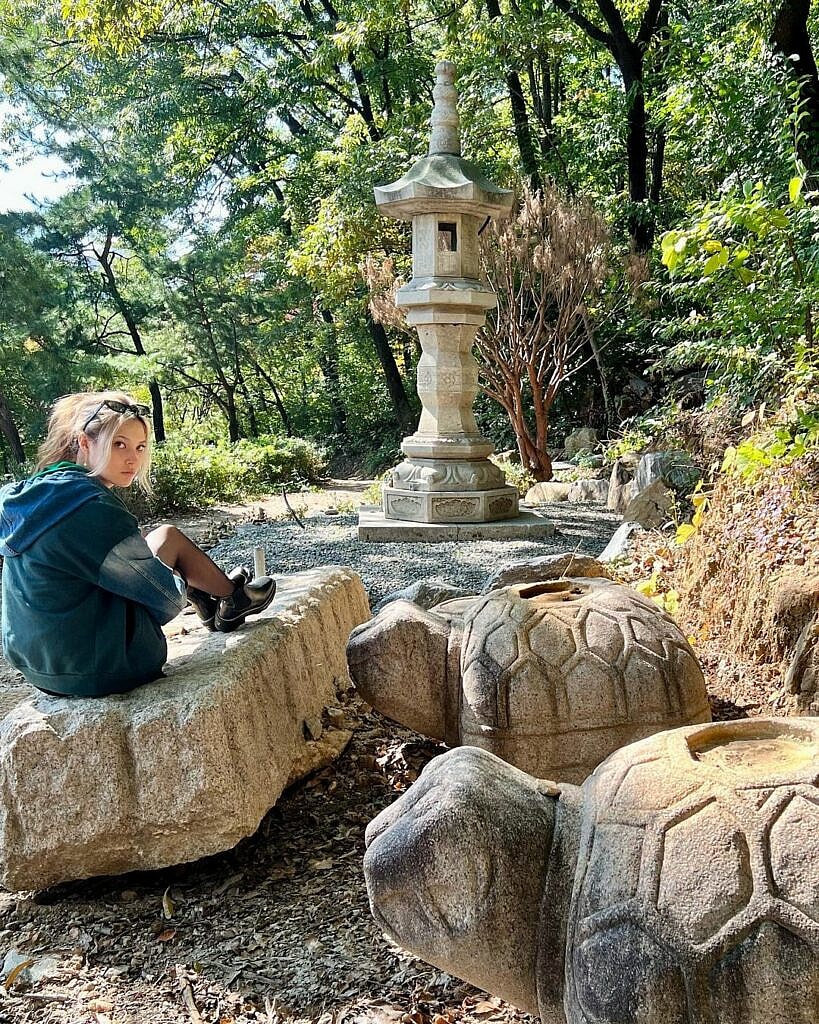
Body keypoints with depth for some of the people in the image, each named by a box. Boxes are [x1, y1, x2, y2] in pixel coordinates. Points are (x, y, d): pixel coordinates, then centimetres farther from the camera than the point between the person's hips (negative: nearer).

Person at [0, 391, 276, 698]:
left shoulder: (37, 490, 2)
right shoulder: (91, 508, -25)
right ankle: (233, 600, 26)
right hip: (100, 667, -8)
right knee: (169, 538, 3)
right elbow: (167, 597, -17)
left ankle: (213, 608, 37)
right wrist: (182, 585, 6)